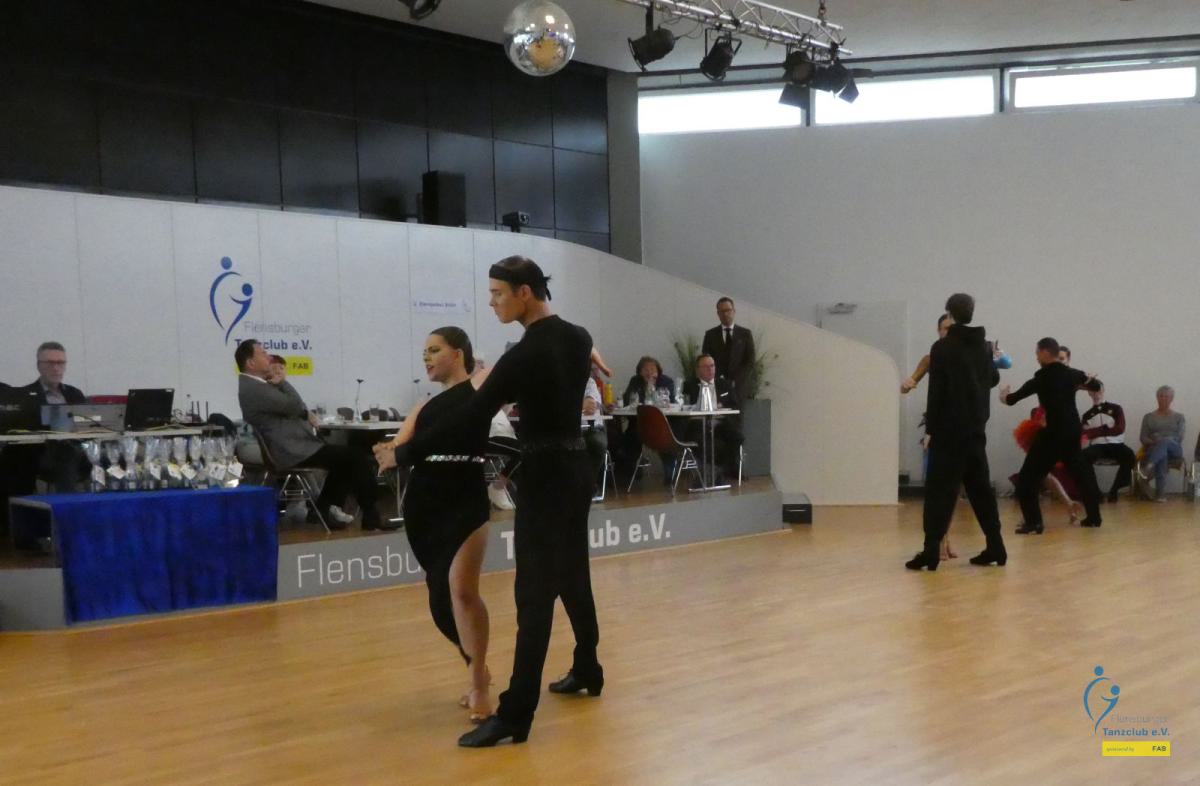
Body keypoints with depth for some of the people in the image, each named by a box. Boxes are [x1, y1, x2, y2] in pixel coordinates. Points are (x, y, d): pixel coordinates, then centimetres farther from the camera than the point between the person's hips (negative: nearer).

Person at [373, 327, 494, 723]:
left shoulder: (482, 385, 4)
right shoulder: (425, 406, 20)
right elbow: (399, 445, 9)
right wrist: (388, 452, -14)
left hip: (466, 500, -6)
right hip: (422, 503, 6)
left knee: (461, 589, -17)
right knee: (441, 597, 12)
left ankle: (478, 685, -2)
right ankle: (478, 671, 32)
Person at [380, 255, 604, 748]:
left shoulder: (526, 354, -19)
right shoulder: (578, 338, 5)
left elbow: (469, 419, -19)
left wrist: (403, 455, -12)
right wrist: (510, 394, 25)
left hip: (545, 473, -9)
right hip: (575, 466, 9)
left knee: (534, 591, -9)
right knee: (571, 575, 21)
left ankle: (515, 715, -7)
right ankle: (587, 671, 36)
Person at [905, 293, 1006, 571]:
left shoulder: (942, 348, -10)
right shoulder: (983, 346, 9)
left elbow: (936, 391, -13)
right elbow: (993, 379, 26)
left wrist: (931, 428, -7)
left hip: (949, 430, -6)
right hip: (976, 430, 6)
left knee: (940, 490, -5)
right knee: (980, 488, 13)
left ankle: (931, 551, -9)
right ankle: (995, 547, 14)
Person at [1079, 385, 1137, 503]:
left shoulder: (1115, 408, 14)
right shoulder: (1087, 415, 19)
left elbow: (1119, 429, -1)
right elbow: (1084, 434, 2)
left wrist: (1094, 431, -4)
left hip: (1115, 444, 0)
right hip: (1097, 446, 0)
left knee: (1129, 456, -34)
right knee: (1083, 456, -35)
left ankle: (1114, 490, -17)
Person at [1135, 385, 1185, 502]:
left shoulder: (1179, 416, 18)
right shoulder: (1149, 417, 19)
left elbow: (1179, 437, 5)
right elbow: (1143, 437, 10)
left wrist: (1161, 442, -13)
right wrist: (1154, 442, -12)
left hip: (1174, 449, 0)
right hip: (1154, 449, 0)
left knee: (1165, 441, -40)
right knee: (1162, 454, -41)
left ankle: (1147, 468, -65)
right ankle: (1161, 493, -54)